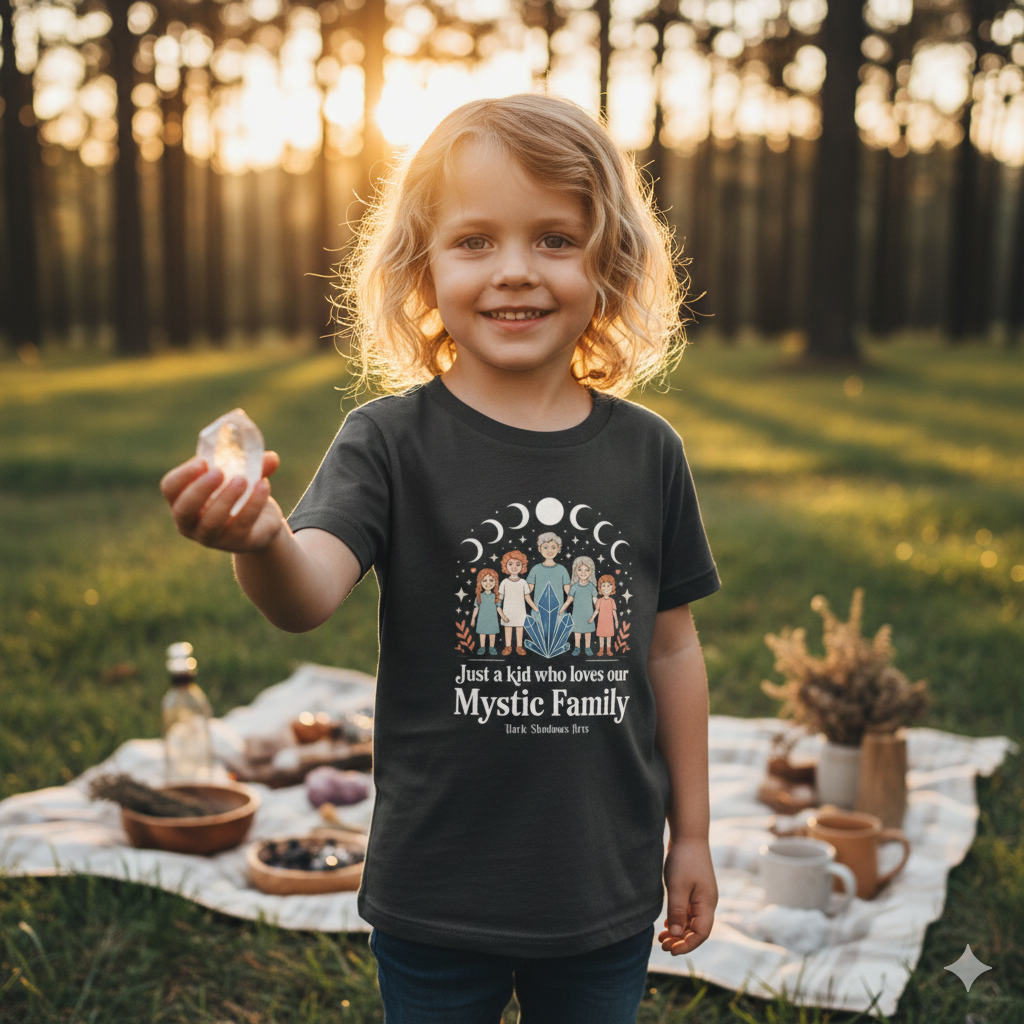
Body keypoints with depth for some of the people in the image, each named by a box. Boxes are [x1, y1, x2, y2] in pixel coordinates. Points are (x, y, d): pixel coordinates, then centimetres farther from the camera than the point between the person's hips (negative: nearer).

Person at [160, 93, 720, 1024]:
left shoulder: (647, 451, -4)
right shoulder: (391, 442, -11)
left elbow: (670, 648, 4)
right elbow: (309, 595, -27)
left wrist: (691, 835, 9)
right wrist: (263, 541, -50)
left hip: (609, 895, 2)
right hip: (437, 898, -2)